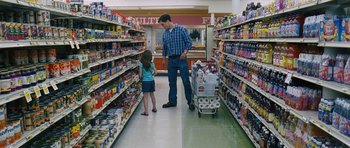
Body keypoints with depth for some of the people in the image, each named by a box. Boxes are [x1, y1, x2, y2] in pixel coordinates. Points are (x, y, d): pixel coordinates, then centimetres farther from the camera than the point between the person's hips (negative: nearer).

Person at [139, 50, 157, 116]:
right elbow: (155, 72, 2)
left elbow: (140, 75, -10)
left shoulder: (141, 64, -11)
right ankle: (154, 108, 34)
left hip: (145, 81, -4)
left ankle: (146, 111, 0)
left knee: (145, 97, -1)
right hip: (152, 81, 4)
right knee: (152, 95, 20)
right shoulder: (152, 64, -1)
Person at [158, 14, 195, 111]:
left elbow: (189, 42, -7)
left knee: (186, 81, -2)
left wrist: (185, 52, -20)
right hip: (171, 60, 6)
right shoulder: (165, 33, 11)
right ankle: (172, 101, 22)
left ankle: (190, 102, 10)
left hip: (181, 59, -5)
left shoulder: (181, 29, -6)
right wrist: (164, 58, 22)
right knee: (172, 82, 10)